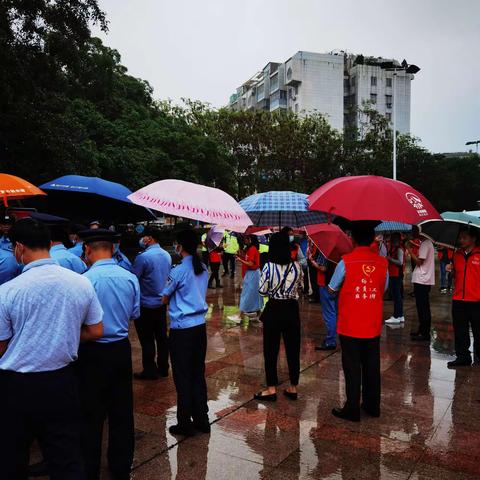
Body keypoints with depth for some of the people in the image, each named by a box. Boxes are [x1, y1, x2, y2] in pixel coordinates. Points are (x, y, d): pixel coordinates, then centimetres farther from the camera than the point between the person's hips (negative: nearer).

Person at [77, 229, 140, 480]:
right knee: (122, 410, 16)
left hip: (93, 352, -4)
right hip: (121, 349, 4)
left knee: (92, 414, 10)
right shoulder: (130, 278, -5)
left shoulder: (85, 280, -18)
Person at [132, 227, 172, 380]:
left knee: (147, 340, 4)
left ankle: (150, 371, 13)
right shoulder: (167, 255, 3)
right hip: (161, 303, 7)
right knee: (161, 336, 14)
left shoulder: (143, 257, -20)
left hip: (146, 305, -7)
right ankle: (163, 368, 24)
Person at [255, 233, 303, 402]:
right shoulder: (297, 266, -3)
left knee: (271, 350, 7)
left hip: (274, 310, -3)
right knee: (293, 349, 12)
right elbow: (300, 287, 8)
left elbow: (262, 291, -9)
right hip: (292, 310, 3)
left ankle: (271, 389, 13)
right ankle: (293, 388, 21)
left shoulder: (269, 267, -13)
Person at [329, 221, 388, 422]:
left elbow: (332, 289, -3)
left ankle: (352, 409, 13)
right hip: (373, 326, 4)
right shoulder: (382, 262, -2)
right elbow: (383, 289, 10)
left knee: (352, 368, 6)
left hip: (350, 326, -3)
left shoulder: (346, 261, -13)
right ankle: (372, 406, 27)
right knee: (371, 366, 15)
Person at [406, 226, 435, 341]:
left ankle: (425, 334, 1)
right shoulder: (427, 242, 15)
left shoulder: (425, 244, -16)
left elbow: (419, 261, -20)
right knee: (422, 307, 16)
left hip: (422, 281, -10)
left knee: (423, 308, -4)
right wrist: (412, 249, 9)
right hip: (423, 280, 10)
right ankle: (422, 331, 24)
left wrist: (410, 249, -14)